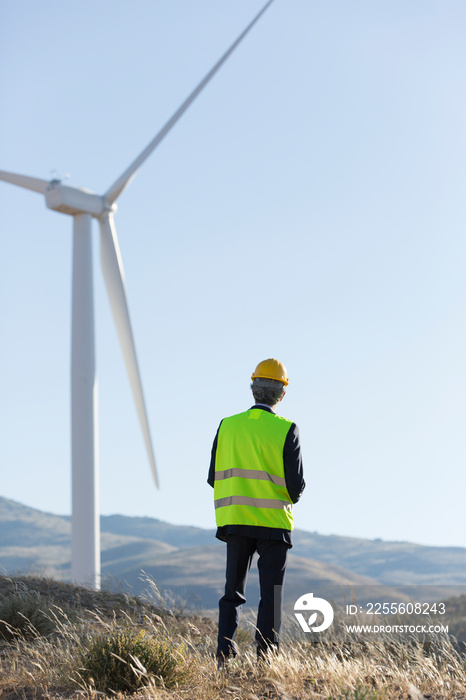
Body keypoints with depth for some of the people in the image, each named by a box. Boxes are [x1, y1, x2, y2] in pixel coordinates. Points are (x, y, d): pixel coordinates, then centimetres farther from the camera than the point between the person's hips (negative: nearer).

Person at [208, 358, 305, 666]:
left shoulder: (227, 426, 1)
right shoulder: (286, 430, -7)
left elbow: (214, 478, 4)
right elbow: (296, 485, -10)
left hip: (235, 521, 3)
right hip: (274, 522, -3)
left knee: (233, 591, 12)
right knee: (271, 593, 5)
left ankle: (225, 651, 2)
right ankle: (266, 655, 2)